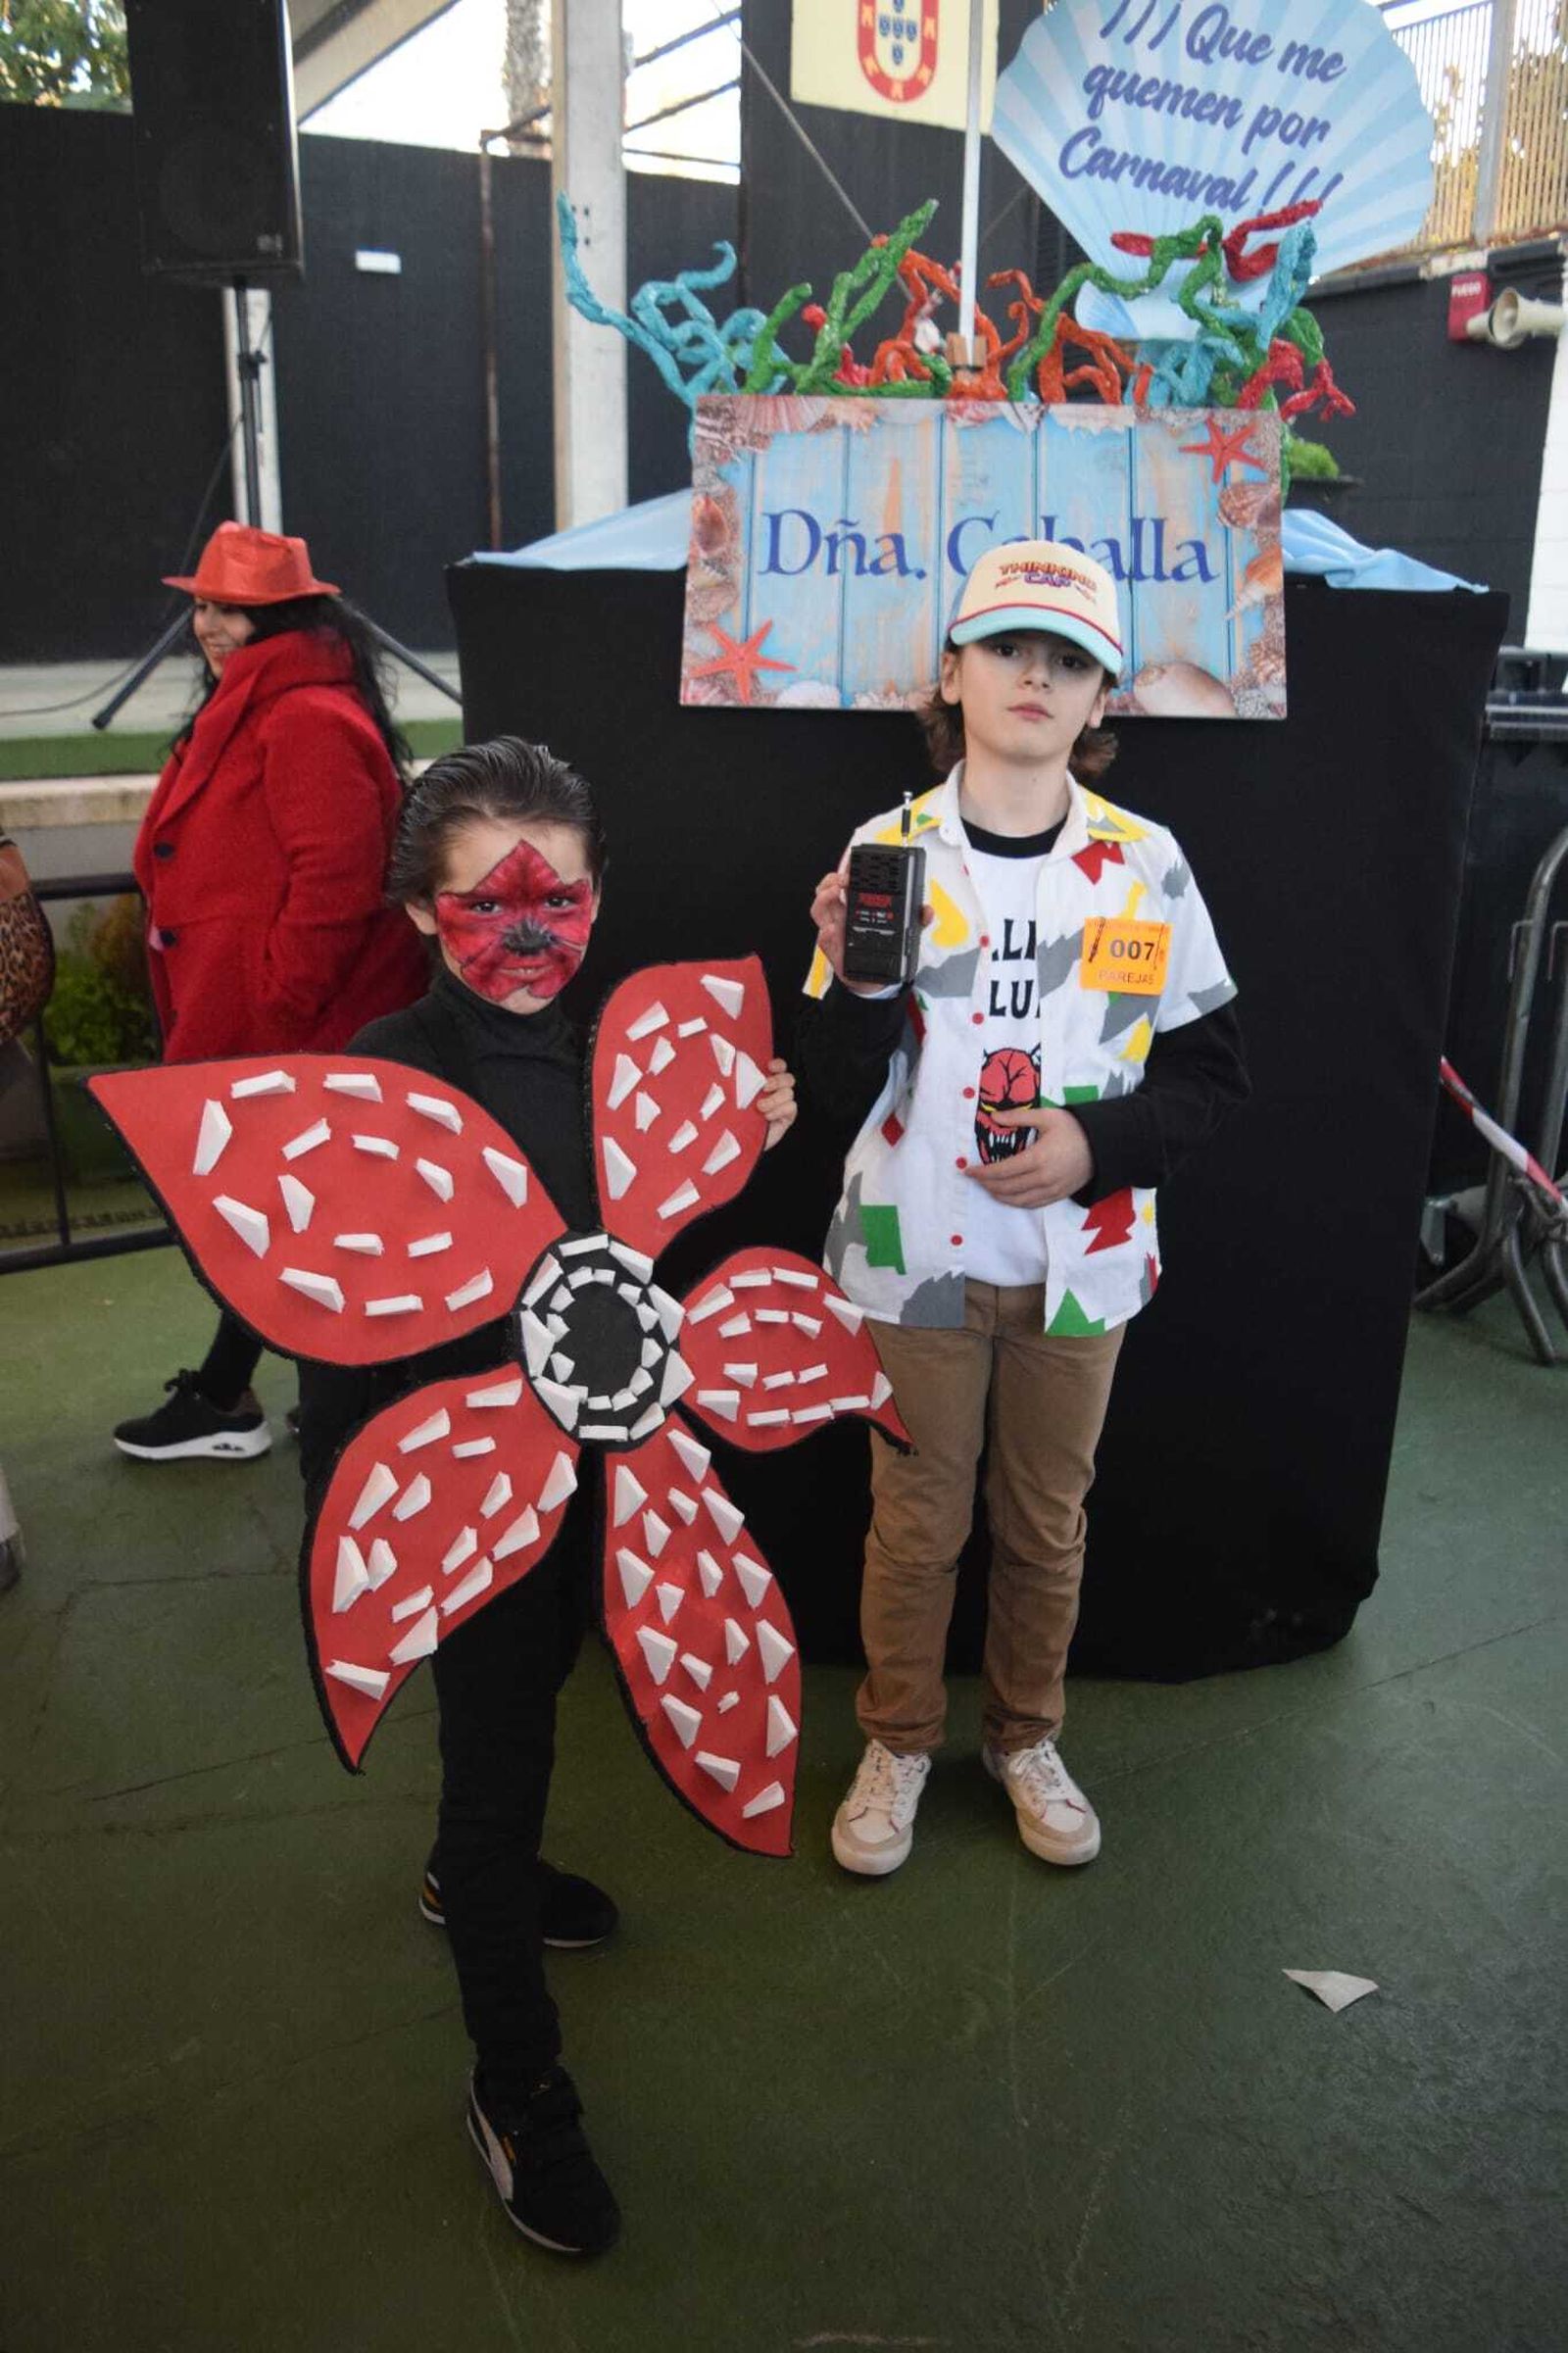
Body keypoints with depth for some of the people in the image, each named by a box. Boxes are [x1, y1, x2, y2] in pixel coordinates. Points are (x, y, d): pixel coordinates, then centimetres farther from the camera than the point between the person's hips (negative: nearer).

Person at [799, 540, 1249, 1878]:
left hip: (1079, 1258, 1)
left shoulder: (1146, 864, -3)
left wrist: (1097, 1142, -15)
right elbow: (840, 1095, -6)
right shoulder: (888, 851, -5)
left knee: (1048, 1520, 16)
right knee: (916, 1521, 11)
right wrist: (855, 981, -24)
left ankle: (1027, 1739, 39)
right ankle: (899, 1743, 35)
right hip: (918, 1253, -1)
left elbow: (1212, 1075, 1)